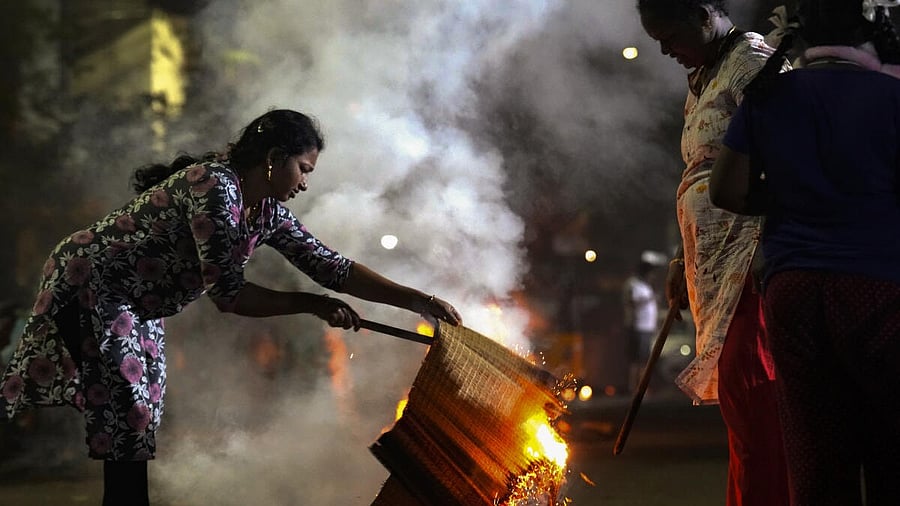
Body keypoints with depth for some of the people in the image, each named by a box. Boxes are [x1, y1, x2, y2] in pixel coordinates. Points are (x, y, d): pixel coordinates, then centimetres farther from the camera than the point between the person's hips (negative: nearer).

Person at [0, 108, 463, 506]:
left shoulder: (267, 212, 1)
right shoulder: (214, 187, -26)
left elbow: (331, 266, 2)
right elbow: (228, 294, -27)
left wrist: (415, 300, -4)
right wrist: (314, 305, -19)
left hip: (134, 306, 10)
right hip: (87, 288, -10)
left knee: (139, 420, 11)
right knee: (127, 421, -11)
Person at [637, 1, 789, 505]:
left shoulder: (753, 59, -5)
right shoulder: (701, 83, 23)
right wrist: (682, 260, 27)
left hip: (749, 253, -9)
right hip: (713, 260, 9)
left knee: (747, 382, -16)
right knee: (734, 389, 6)